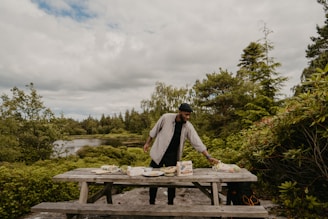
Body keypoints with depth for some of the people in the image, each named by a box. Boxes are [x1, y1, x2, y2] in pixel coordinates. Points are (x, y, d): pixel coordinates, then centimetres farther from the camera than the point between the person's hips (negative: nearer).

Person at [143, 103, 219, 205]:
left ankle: (170, 203, 25)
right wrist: (147, 143, 5)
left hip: (172, 156, 1)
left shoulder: (188, 126, -10)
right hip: (158, 153, -1)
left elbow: (197, 142, -11)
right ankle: (151, 202, 25)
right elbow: (155, 130, -1)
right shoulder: (166, 117, -15)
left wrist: (208, 157, -17)